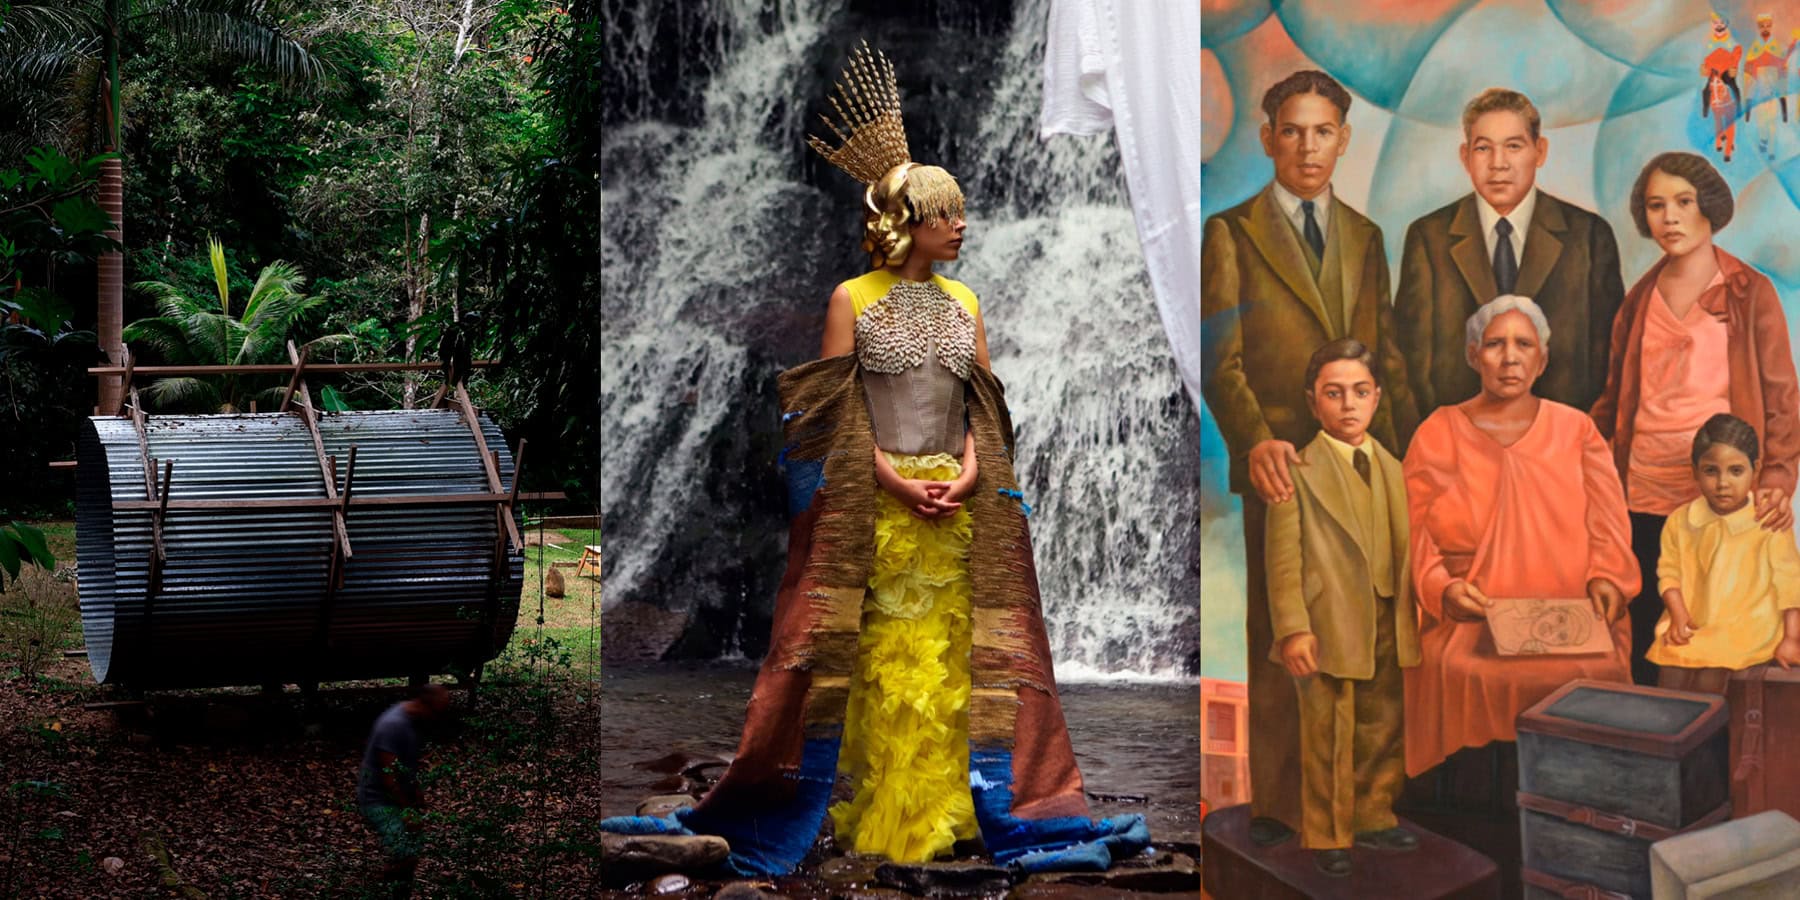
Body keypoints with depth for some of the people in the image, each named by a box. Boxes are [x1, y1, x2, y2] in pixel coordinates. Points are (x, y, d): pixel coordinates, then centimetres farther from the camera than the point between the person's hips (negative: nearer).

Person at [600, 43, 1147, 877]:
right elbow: (835, 412, -3)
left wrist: (968, 476, -6)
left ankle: (937, 809, 9)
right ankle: (873, 813, 6)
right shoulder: (852, 300, 0)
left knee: (951, 658, 2)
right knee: (876, 660, -2)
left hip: (958, 507, 4)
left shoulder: (965, 305, 13)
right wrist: (895, 482, -12)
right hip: (870, 504, -4)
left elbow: (983, 408, 12)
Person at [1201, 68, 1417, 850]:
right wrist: (1254, 440, -23)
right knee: (1282, 641, 1)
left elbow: (1386, 354, 18)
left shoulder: (1365, 237, 17)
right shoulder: (1232, 233, 3)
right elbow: (1221, 360, -6)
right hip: (1284, 464, -4)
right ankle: (1277, 806, 9)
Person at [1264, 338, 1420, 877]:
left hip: (1387, 629, 6)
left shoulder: (1392, 469, 13)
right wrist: (1293, 628, -17)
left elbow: (1405, 549, 13)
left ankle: (1374, 819, 29)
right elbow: (1284, 555, -10)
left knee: (1384, 732, 14)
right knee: (1329, 740, 2)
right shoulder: (1297, 468, -6)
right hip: (1328, 628, -6)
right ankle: (1327, 837, 13)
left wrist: (1416, 613, 5)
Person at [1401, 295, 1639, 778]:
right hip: (1471, 621, -1)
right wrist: (1442, 588, -15)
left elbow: (1608, 522, 8)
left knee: (1595, 672, -28)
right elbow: (1412, 534, 4)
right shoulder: (1438, 434, 11)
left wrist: (1606, 578, -12)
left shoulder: (1576, 431, 17)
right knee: (1467, 675, -31)